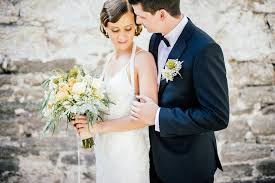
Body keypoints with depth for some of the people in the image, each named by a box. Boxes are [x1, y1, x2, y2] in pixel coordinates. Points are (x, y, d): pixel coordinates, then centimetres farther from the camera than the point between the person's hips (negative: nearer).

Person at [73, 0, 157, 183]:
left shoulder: (143, 58, -13)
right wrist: (87, 119, -5)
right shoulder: (111, 61, 7)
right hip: (105, 148, 6)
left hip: (129, 149, -6)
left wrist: (98, 127, -17)